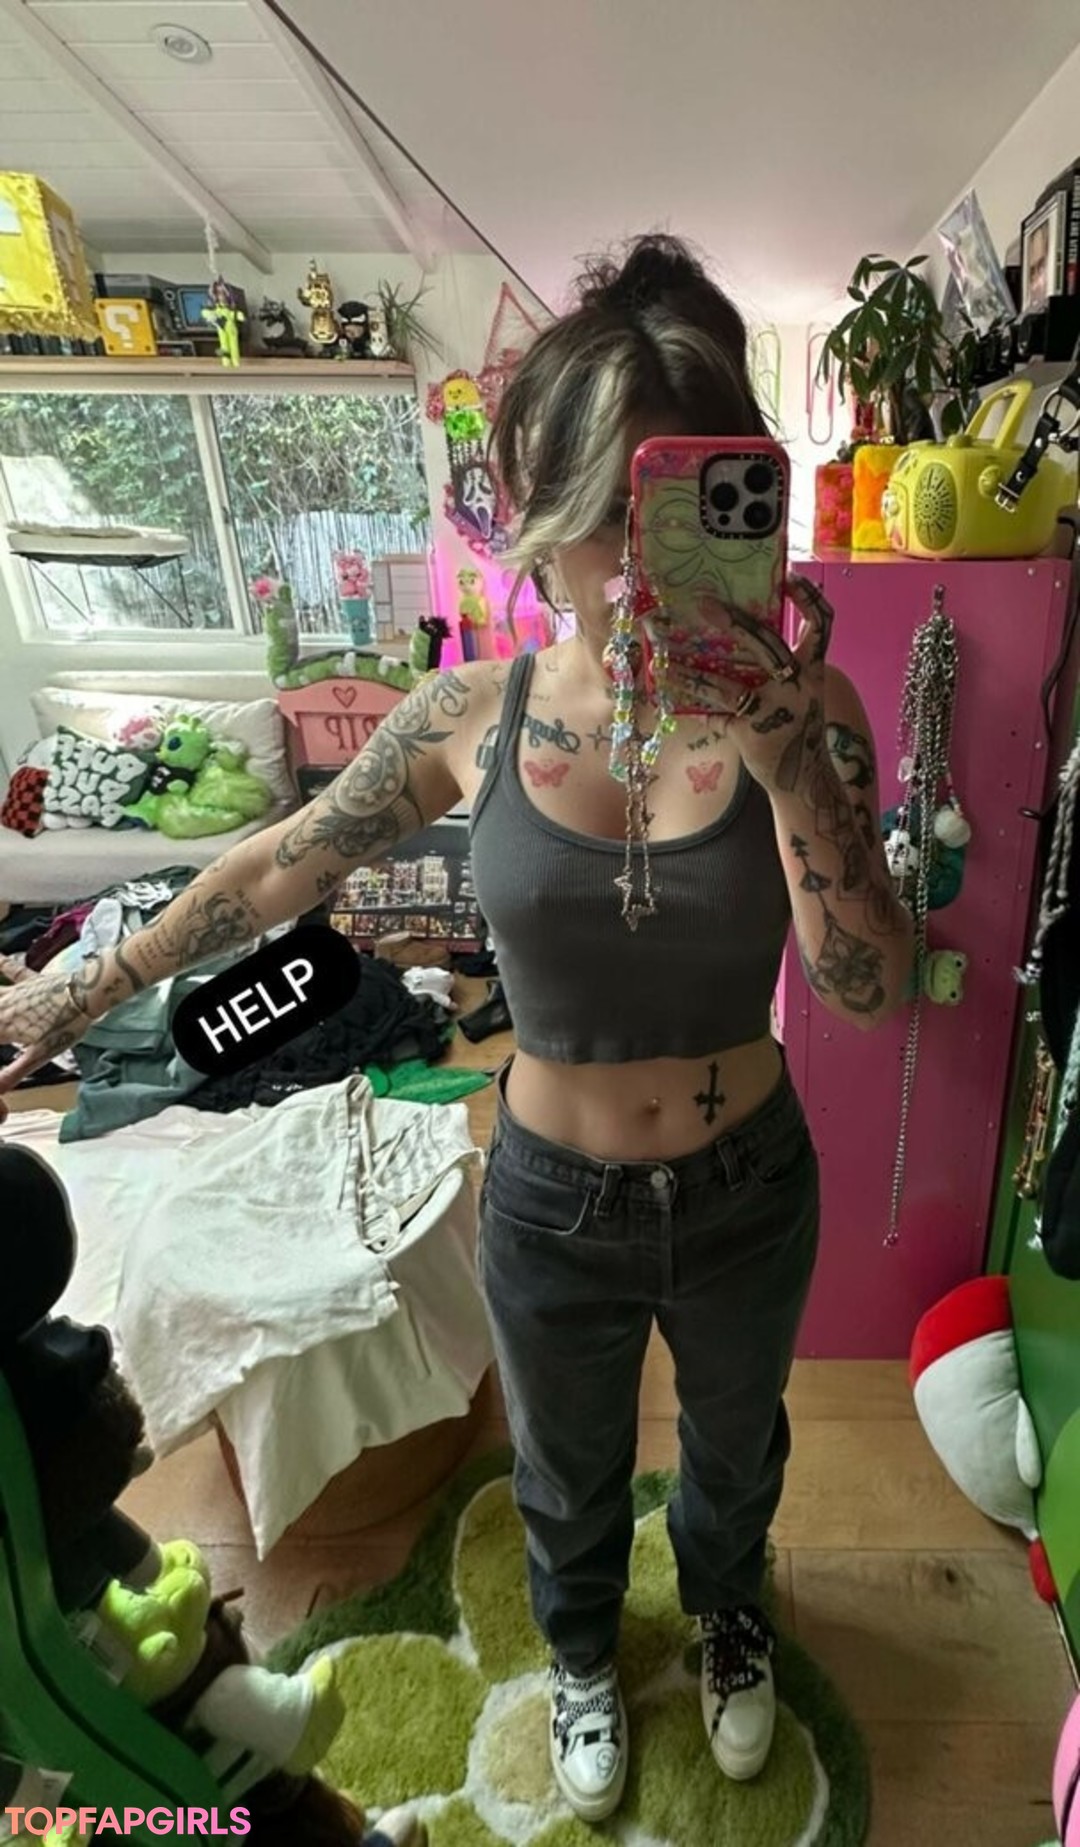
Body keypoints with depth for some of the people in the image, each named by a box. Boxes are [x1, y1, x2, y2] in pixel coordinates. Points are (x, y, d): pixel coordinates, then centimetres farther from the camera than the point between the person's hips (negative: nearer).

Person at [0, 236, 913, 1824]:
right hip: (553, 1205, 0)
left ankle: (726, 1608, 70)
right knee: (569, 1470, 29)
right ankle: (582, 1651, 66)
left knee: (735, 1436, 33)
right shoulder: (474, 717, -18)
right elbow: (280, 869, -4)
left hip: (748, 1193, 1)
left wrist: (783, 757, -36)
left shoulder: (802, 707, -18)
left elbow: (869, 993, -23)